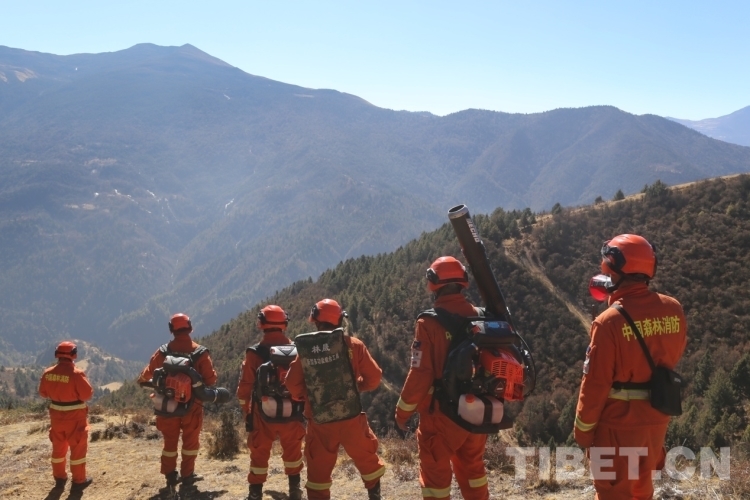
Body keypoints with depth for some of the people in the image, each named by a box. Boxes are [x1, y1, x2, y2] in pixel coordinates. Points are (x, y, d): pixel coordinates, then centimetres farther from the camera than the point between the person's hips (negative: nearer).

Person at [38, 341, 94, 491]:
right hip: (75, 416, -5)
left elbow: (43, 393, 8)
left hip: (56, 414, 5)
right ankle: (78, 480, 12)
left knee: (58, 447, 19)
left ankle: (59, 478, 29)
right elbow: (87, 394, -19)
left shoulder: (48, 373, -4)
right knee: (78, 447, 7)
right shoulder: (76, 373, -22)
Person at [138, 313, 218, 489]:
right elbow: (211, 379, -9)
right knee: (190, 441, 14)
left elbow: (149, 373, 1)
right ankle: (187, 475, 17)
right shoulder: (200, 352, -12)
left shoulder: (163, 351, -8)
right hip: (192, 405, -2)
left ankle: (170, 476, 22)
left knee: (170, 441, 17)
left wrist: (143, 380, 24)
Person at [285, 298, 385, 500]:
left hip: (319, 422, 1)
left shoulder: (304, 349, -2)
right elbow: (374, 377, -3)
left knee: (318, 470, 14)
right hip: (351, 418, -1)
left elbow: (293, 385, 2)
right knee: (367, 460, 20)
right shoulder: (351, 344, -6)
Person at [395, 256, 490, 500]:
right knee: (473, 468, 23)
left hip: (442, 414, -5)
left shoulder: (430, 323, -16)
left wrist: (403, 412, -4)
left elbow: (420, 375, -16)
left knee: (436, 472, 9)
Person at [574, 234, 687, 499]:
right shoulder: (673, 310, -6)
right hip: (657, 418, 6)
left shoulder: (610, 321, -22)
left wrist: (583, 428, -5)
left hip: (619, 423, -6)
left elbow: (595, 383, -17)